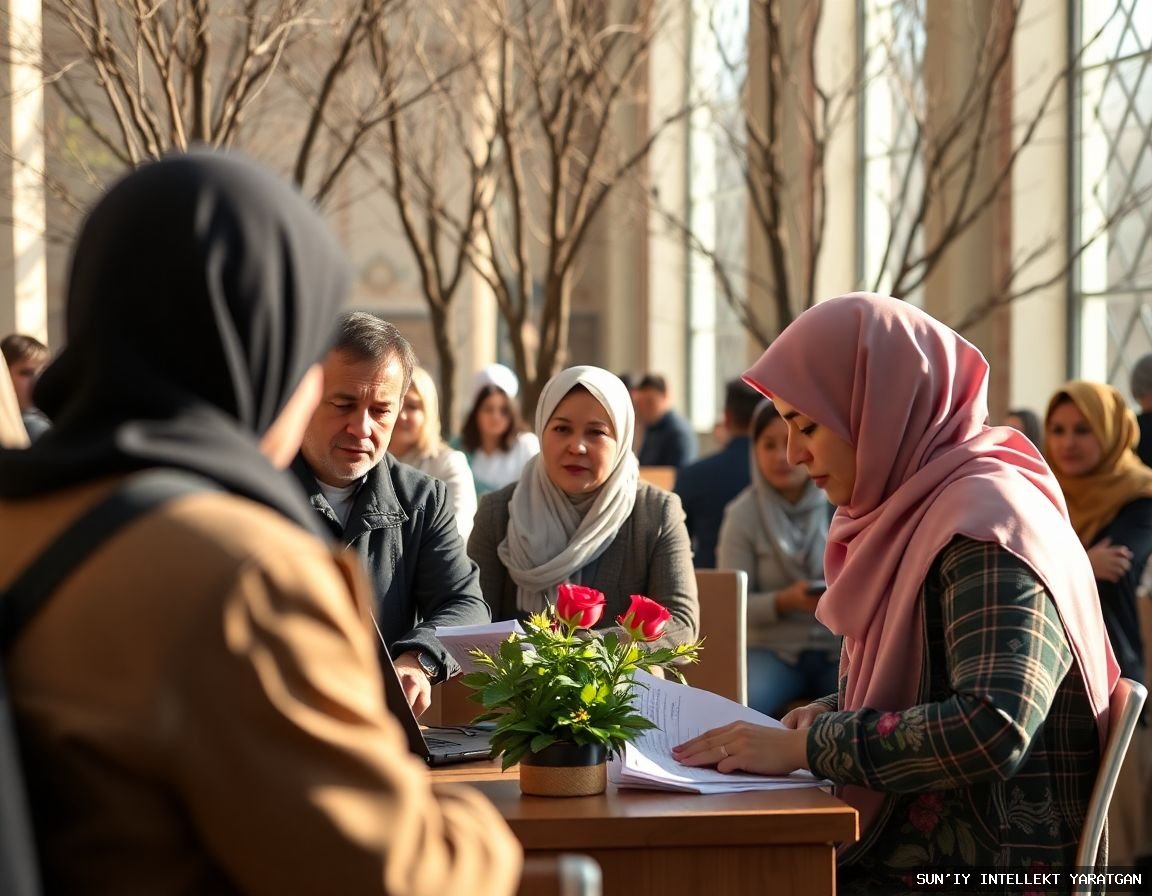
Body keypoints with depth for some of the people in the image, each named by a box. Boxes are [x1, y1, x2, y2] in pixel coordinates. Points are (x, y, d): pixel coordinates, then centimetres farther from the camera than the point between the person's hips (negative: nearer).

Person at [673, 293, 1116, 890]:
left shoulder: (985, 517, -17)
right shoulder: (911, 509, 11)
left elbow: (993, 729, -28)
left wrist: (804, 747, -21)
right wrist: (827, 716, 2)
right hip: (903, 845, 8)